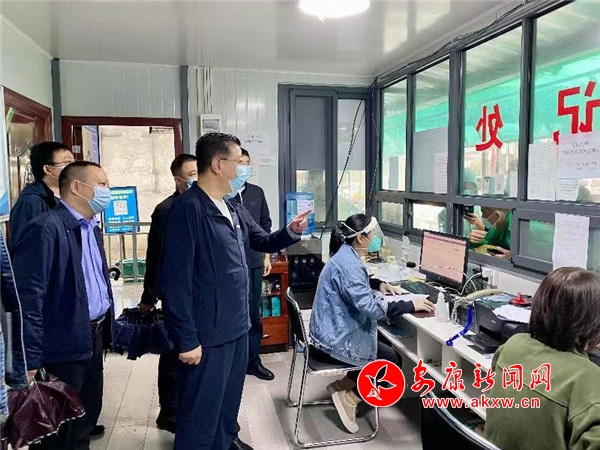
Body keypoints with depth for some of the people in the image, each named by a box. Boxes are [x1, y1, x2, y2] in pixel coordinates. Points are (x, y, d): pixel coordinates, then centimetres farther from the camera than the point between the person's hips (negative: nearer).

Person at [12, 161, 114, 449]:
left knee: (87, 420, 21)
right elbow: (28, 296, -20)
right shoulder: (45, 229, -18)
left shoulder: (93, 229, 11)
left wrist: (105, 329, 12)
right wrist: (30, 360, -19)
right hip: (65, 346, -8)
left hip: (94, 338, 8)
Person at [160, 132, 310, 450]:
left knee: (230, 398, 27)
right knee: (202, 412, 6)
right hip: (207, 333, -9)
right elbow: (176, 279, -21)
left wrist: (291, 231, 0)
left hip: (236, 326, 9)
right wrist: (187, 339, -20)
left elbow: (263, 241, 21)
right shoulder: (187, 208, -19)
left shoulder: (233, 210, 8)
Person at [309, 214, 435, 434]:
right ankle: (348, 397, 7)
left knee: (385, 348, 22)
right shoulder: (348, 263, -26)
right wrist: (410, 305, -25)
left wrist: (378, 284, 12)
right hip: (335, 339, -10)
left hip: (334, 331, 10)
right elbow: (368, 305, -32)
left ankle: (342, 385, 22)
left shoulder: (347, 255, 6)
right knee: (393, 362, 2)